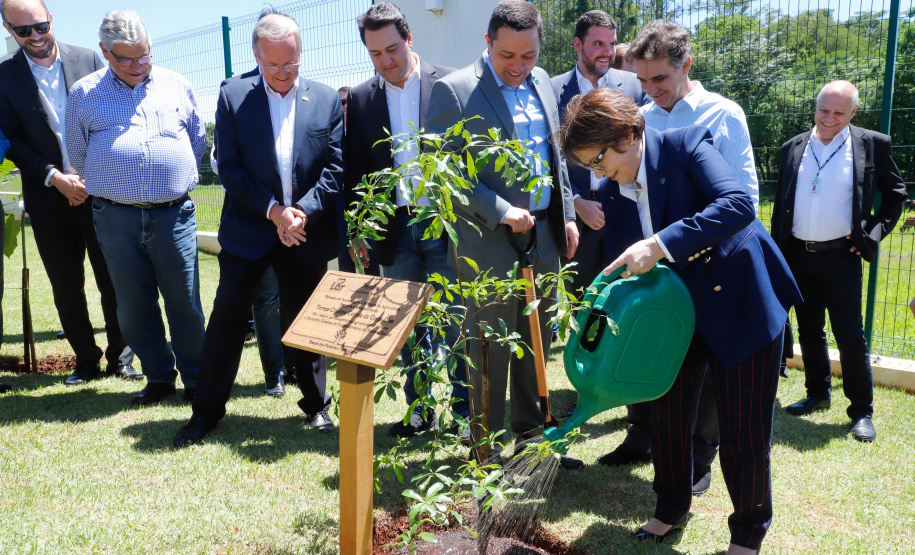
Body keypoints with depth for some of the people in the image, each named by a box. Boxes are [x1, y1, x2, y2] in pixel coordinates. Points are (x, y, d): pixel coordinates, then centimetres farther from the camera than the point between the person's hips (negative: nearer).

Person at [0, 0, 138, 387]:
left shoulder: (88, 60, 2)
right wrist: (55, 177, -13)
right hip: (49, 200, 1)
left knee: (113, 282, 5)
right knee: (66, 289, 9)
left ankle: (121, 357, 19)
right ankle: (86, 361, 24)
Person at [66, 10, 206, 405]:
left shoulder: (176, 86, 7)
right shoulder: (84, 94, 6)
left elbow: (198, 140, 18)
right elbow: (77, 154, 16)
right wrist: (108, 188, 16)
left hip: (174, 213, -1)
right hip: (115, 218, 1)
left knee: (185, 303, 2)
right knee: (134, 306, 7)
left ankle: (196, 379, 16)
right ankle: (159, 377, 22)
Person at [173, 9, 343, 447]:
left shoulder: (327, 100, 2)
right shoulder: (233, 96, -1)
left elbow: (335, 167, -1)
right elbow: (229, 167, -6)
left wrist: (303, 211, -13)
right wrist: (274, 210, -15)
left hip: (306, 231, 1)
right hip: (248, 229, 0)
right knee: (227, 317, 3)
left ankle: (316, 405, 27)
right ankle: (207, 410, 17)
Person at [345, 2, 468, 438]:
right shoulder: (360, 99, 8)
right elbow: (355, 172, 11)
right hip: (395, 229, 3)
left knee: (455, 322, 4)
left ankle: (465, 407, 18)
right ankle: (420, 408, 26)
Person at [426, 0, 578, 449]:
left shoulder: (541, 82, 10)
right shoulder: (454, 91, -11)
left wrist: (567, 215, 13)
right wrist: (501, 212, -18)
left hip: (544, 237, 6)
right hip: (490, 243, -6)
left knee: (537, 341, 16)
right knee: (490, 349, 3)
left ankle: (531, 429, 34)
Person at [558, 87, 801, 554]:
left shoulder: (685, 144, -15)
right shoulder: (612, 193, 2)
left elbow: (738, 204, -30)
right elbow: (619, 270, 6)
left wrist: (659, 244, -36)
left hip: (742, 303, -5)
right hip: (678, 312, 6)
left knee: (744, 431, 4)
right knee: (668, 415, 14)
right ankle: (671, 510, 39)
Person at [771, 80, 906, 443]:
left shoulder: (872, 145, -1)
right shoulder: (793, 148, 8)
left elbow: (895, 193, 8)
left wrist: (875, 233, -5)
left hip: (840, 257, -3)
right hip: (798, 256, 4)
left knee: (850, 337, -2)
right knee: (809, 332, 14)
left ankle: (862, 411, 12)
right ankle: (817, 395, 30)